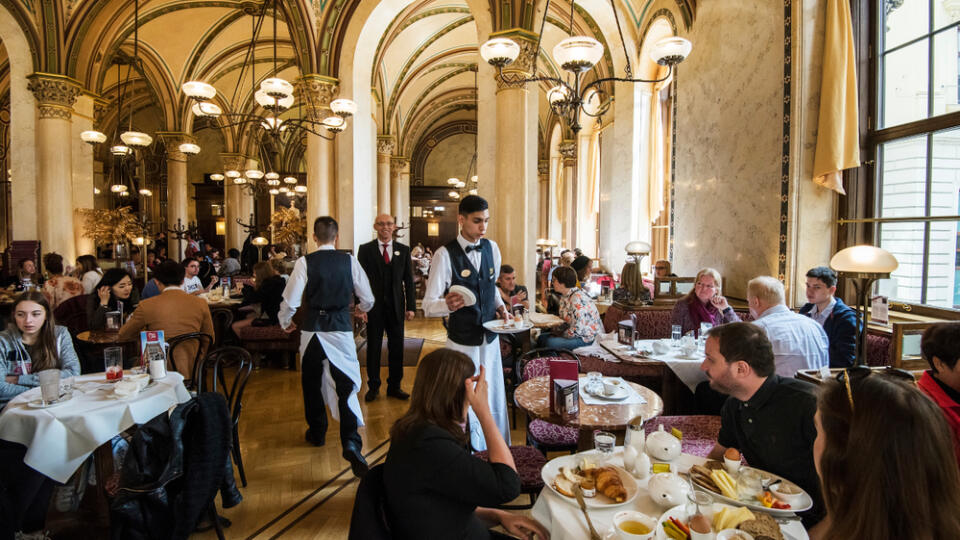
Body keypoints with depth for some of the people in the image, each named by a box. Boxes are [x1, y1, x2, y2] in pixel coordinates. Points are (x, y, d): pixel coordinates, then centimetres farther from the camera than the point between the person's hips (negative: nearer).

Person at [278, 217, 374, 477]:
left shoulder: (305, 262, -6)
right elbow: (368, 299, 1)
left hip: (312, 330, 0)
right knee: (346, 385, 1)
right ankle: (350, 442, -13)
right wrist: (361, 307, 25)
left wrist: (285, 322, 13)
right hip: (342, 329, 0)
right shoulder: (349, 261, -3)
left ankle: (317, 432, 37)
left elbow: (290, 300, -8)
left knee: (312, 383, 19)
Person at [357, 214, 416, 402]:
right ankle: (373, 386, 22)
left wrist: (411, 306, -1)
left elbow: (409, 280, 5)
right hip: (374, 307, -2)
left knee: (397, 347, 8)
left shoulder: (403, 250, 6)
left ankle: (394, 386, 22)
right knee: (373, 347, 8)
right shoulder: (365, 249, 1)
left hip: (396, 307, 2)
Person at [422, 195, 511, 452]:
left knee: (495, 396, 15)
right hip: (462, 340, -5)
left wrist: (499, 304, 2)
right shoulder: (445, 254, -15)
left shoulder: (492, 248, 3)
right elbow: (429, 305, -17)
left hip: (490, 336, 5)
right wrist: (448, 305, -38)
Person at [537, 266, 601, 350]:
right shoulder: (564, 296, 6)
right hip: (577, 333, 10)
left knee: (551, 342, -25)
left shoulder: (577, 299, -25)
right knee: (542, 337, 2)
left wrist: (561, 335, -10)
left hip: (588, 338, -10)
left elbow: (576, 330, -26)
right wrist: (558, 330, 0)